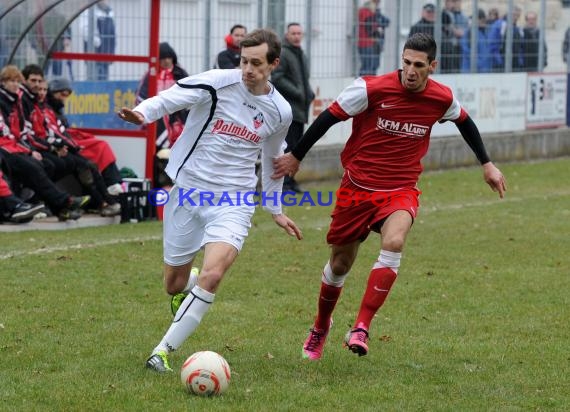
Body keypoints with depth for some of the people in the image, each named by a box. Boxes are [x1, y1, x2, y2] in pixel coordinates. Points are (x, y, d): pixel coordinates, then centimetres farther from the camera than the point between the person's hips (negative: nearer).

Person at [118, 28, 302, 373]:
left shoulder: (279, 112, 3)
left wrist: (275, 209, 28)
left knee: (212, 275, -24)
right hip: (187, 191, 0)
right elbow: (168, 99, -17)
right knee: (174, 284, 9)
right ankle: (187, 286, 49)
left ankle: (165, 350, -12)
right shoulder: (218, 83, -9)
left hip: (233, 202, 1)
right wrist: (141, 114, -39)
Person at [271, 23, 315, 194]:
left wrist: (309, 93, 9)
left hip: (300, 109, 9)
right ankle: (284, 183, -12)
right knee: (288, 146, -12)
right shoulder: (282, 54, -9)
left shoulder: (302, 55, 21)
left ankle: (290, 181, 18)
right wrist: (297, 93, -17)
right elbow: (276, 78, -17)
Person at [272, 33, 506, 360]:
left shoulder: (442, 98, -6)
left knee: (394, 242, -31)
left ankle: (361, 329, -30)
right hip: (358, 186, -1)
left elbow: (464, 122, 18)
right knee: (340, 264, 11)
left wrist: (487, 164, 24)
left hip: (401, 190, 1)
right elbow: (330, 117, -6)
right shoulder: (372, 89, -17)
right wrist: (296, 156, 2)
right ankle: (321, 326, 40)